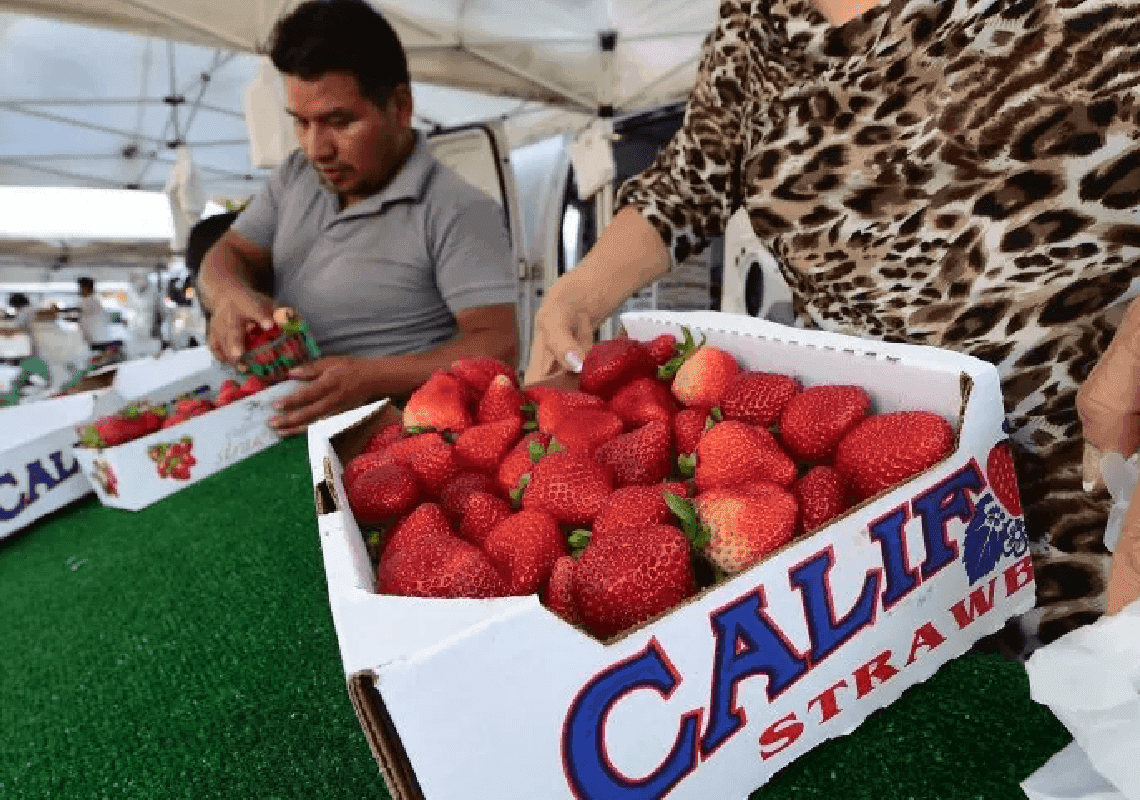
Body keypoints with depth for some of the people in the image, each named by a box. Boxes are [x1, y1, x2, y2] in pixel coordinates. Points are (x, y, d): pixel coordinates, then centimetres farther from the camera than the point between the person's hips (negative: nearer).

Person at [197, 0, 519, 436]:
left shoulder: (459, 211, -15)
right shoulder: (294, 177, 9)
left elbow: (498, 348, -20)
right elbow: (228, 254, 15)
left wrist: (371, 378, -32)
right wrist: (231, 295, -10)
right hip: (280, 423, 7)